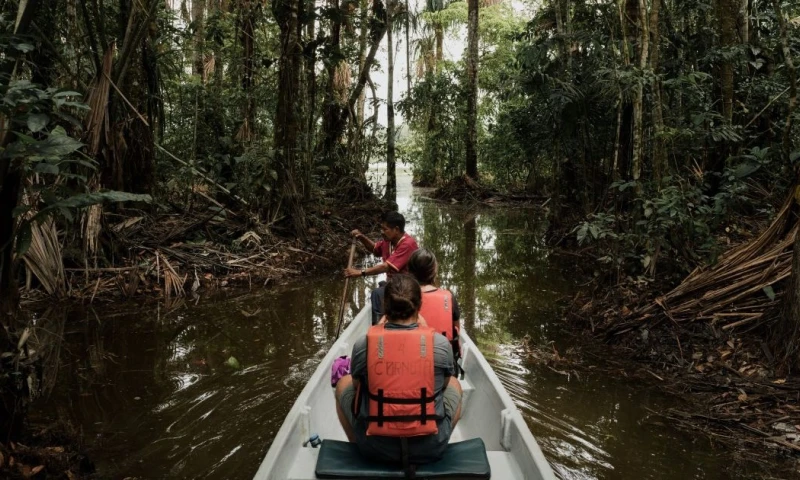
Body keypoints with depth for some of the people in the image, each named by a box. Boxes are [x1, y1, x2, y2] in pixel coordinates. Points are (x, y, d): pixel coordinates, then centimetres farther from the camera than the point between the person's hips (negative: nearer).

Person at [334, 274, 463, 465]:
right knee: (454, 385, 29)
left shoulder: (362, 345, -13)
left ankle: (359, 449, 37)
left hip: (375, 448, 0)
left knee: (343, 383, 27)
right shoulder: (441, 344, -11)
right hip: (431, 449, 1)